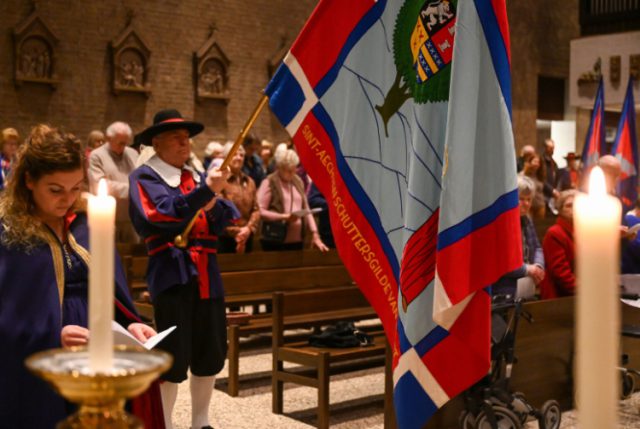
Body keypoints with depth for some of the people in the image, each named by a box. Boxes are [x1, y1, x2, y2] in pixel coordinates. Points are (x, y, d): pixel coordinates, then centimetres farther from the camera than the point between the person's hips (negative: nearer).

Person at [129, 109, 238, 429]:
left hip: (206, 275, 6)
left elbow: (230, 219, 9)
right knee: (173, 355, -3)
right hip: (172, 276, -6)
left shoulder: (198, 176, 16)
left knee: (211, 352, 12)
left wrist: (214, 205, -13)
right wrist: (205, 190, -24)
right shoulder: (144, 177, -2)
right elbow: (161, 215, -20)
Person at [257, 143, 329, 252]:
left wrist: (315, 234, 6)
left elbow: (306, 210, 14)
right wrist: (283, 217, -18)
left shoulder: (298, 182, 14)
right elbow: (260, 211, -11)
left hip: (297, 241, 6)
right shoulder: (269, 183, -5)